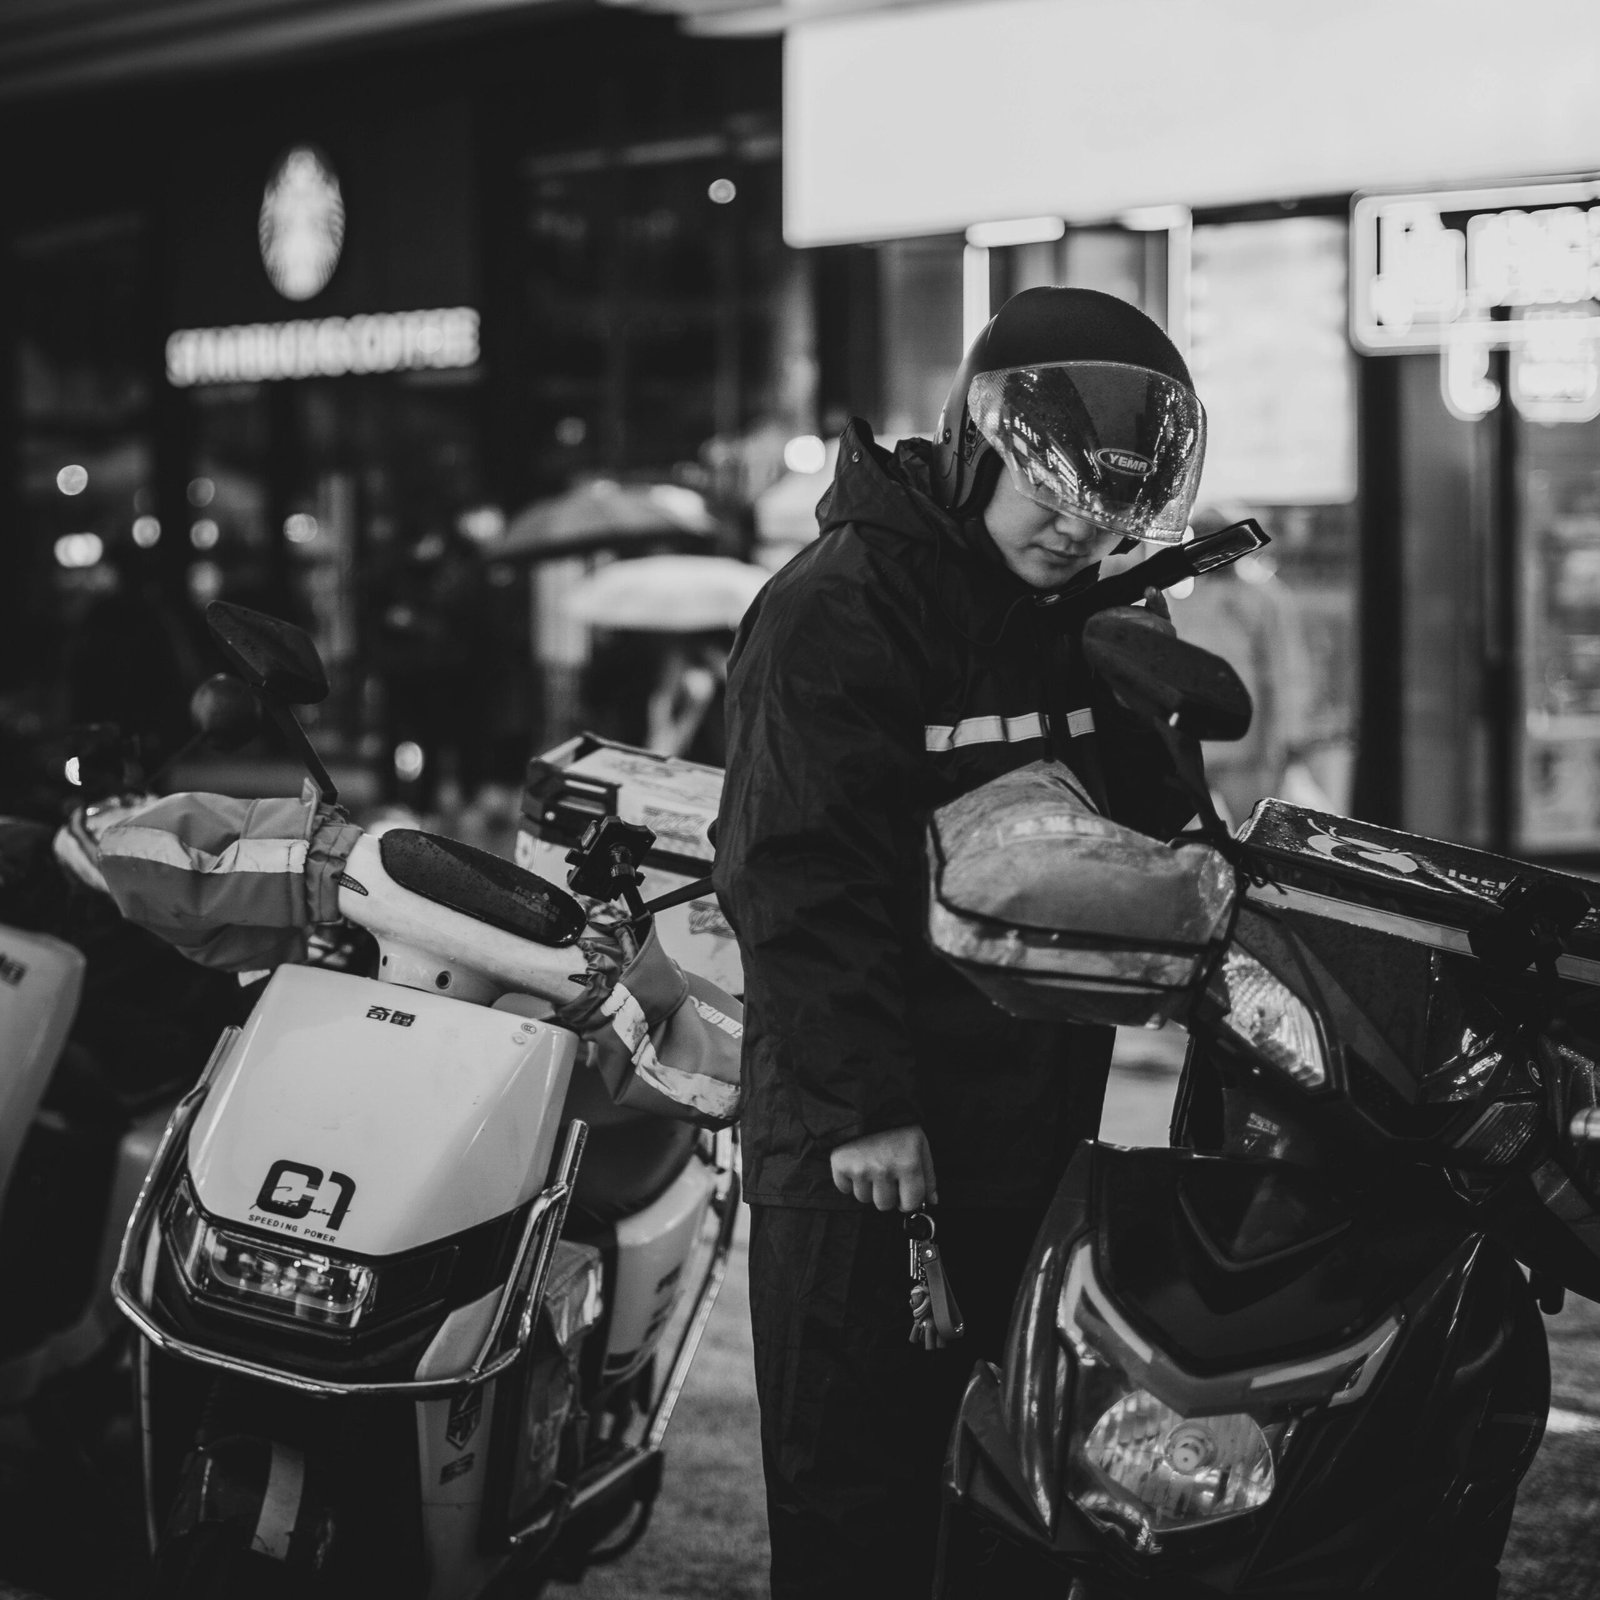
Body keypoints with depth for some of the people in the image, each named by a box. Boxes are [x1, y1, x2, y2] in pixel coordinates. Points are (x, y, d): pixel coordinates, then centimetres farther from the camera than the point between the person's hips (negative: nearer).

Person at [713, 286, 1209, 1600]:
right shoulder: (838, 609, -12)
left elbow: (1147, 833, 22)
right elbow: (801, 876, -18)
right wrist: (861, 1106, -22)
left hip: (1041, 1125, 7)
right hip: (860, 1145, -7)